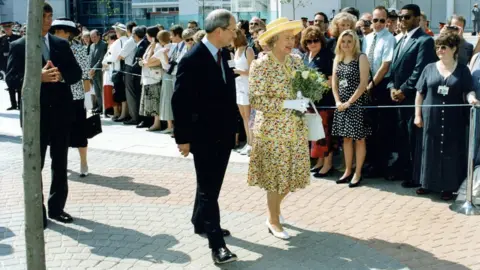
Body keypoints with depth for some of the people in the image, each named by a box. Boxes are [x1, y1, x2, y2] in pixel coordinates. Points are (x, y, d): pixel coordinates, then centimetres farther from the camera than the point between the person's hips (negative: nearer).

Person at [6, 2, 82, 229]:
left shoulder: (62, 44, 10)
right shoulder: (18, 46, -1)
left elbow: (76, 73, 6)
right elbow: (11, 79, -9)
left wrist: (61, 76, -14)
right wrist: (38, 77, -23)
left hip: (61, 111, 4)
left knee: (60, 163, 11)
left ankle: (56, 208, 23)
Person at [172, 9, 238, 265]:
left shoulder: (224, 54, 4)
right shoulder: (192, 59, -17)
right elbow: (180, 101, -15)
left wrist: (233, 127, 9)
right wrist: (183, 138, -14)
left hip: (224, 134, 7)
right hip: (203, 136, -7)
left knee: (212, 185, 20)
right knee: (208, 188, -3)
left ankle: (201, 223, 37)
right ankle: (216, 243, -1)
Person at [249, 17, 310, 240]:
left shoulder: (296, 60, 5)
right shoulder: (260, 65, -14)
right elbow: (257, 100, -18)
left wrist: (304, 99, -6)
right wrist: (288, 104, -24)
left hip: (296, 127, 6)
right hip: (272, 129, -6)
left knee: (292, 174, 12)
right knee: (276, 176, 3)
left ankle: (274, 209, 37)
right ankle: (273, 220, 22)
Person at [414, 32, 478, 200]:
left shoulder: (462, 70, 1)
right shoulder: (430, 68, 5)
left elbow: (469, 91, -2)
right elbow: (420, 93, 7)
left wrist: (471, 98, -25)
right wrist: (418, 115, 2)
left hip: (453, 120, -1)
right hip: (431, 118, 2)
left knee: (451, 152, 3)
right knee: (430, 150, 8)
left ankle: (448, 187, 13)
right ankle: (428, 183, 20)